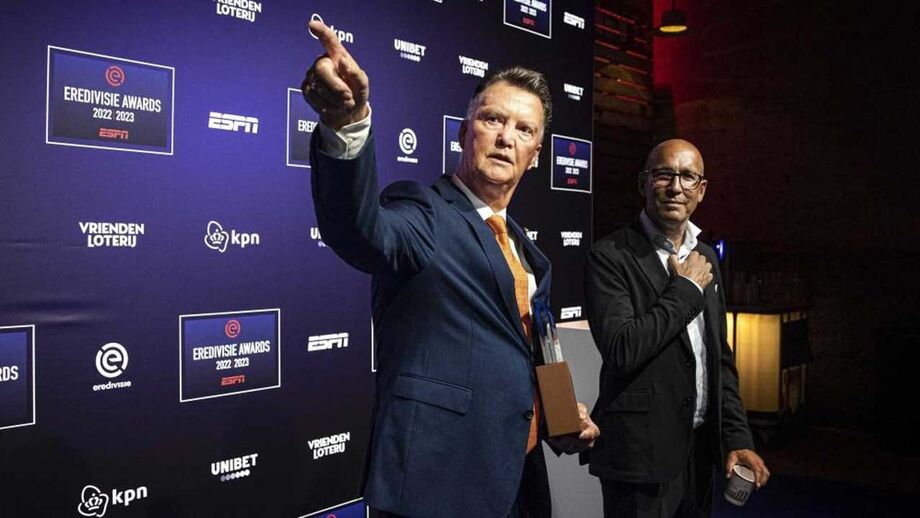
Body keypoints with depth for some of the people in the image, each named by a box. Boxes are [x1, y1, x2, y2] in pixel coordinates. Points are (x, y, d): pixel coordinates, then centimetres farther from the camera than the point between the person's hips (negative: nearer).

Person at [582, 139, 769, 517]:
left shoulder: (705, 257, 10)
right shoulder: (611, 257, -13)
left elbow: (720, 358, 13)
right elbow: (622, 350, -24)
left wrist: (737, 438, 7)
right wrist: (685, 289, -15)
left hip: (702, 446, 7)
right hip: (642, 452, -6)